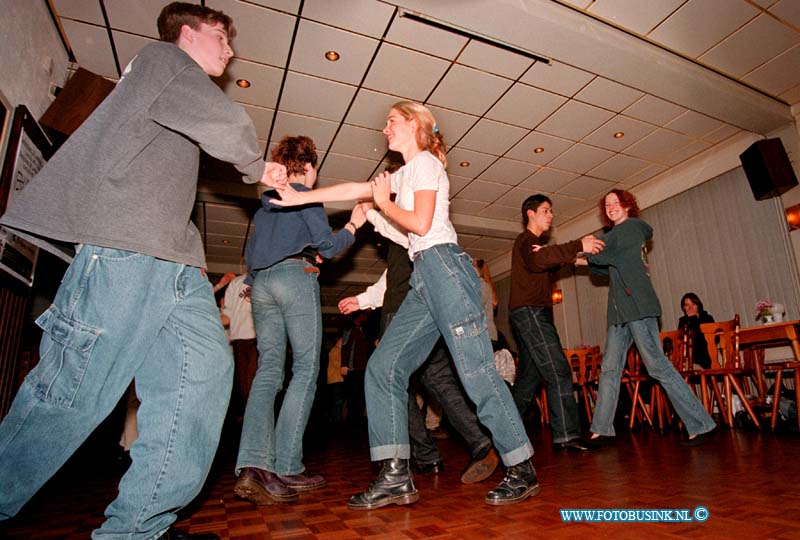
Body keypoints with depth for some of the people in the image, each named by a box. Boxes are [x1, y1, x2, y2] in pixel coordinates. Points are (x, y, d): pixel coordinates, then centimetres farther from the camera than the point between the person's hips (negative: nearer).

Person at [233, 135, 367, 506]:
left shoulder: (266, 203, 26)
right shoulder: (304, 195, 6)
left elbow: (251, 255, 25)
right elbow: (327, 245, -2)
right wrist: (353, 225, 13)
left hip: (259, 283, 7)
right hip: (295, 277, -7)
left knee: (268, 370, 1)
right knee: (306, 369, -4)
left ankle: (253, 466, -12)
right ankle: (287, 469, -9)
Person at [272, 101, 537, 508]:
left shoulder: (424, 162, 1)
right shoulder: (406, 173, 28)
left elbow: (420, 223, -11)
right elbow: (355, 189, 26)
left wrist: (384, 202, 4)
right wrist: (298, 197, 23)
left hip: (444, 266, -9)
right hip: (424, 276, 9)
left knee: (477, 373, -8)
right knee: (384, 368, 1)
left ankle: (522, 471, 7)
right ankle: (395, 477, 4)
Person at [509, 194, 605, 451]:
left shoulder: (537, 244, 29)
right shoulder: (525, 240, -2)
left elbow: (549, 263, 11)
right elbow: (536, 261, -25)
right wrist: (577, 246, -28)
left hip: (535, 314, 10)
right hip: (529, 311, -10)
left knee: (528, 377, 11)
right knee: (558, 370, -16)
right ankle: (566, 435, -17)